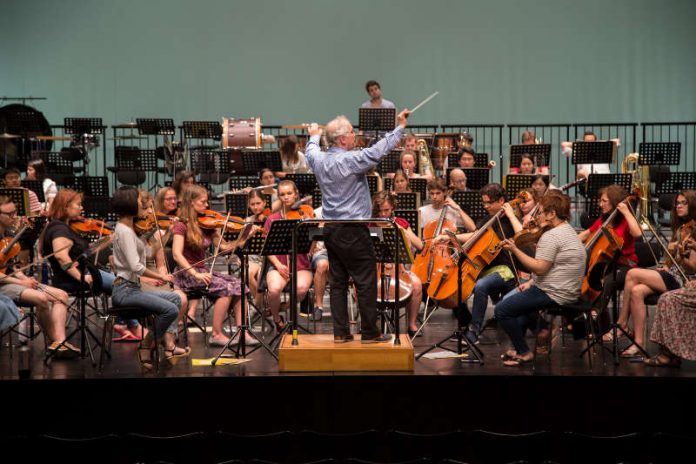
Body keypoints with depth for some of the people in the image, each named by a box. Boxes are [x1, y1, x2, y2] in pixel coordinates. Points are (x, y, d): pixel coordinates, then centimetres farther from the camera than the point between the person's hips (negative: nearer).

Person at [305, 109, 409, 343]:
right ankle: (369, 332, 6)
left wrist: (314, 136, 47)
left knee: (337, 282, 11)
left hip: (329, 229, 7)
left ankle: (340, 332, 13)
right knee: (366, 281, 2)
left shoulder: (319, 160, 4)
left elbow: (311, 152, 26)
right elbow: (380, 149, -15)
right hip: (353, 231, -7)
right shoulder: (351, 160, -17)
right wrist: (400, 127, -4)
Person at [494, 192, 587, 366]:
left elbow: (540, 268, -24)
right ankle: (541, 327, 14)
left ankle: (524, 352, 0)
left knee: (501, 310, -7)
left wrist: (515, 250, -20)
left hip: (554, 294, -11)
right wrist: (531, 282, 11)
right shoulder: (569, 231, 14)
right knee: (510, 299, 26)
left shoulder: (551, 236, -19)